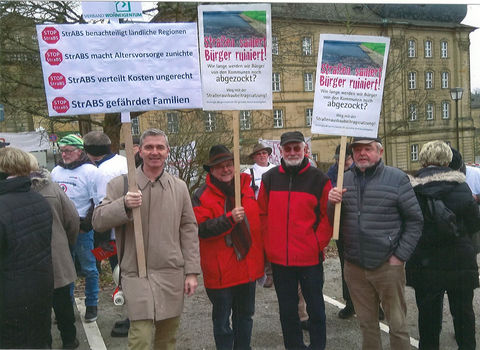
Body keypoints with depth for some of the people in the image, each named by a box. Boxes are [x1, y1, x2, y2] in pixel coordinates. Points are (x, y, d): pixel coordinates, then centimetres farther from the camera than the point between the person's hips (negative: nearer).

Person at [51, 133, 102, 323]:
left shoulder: (90, 171, -8)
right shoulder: (56, 171, 11)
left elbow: (99, 203, -10)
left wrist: (86, 224, -15)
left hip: (83, 230, -5)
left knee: (89, 269, 6)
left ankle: (91, 305, 21)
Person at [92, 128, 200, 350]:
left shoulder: (179, 187, 6)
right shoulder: (121, 184, -2)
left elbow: (189, 231, 7)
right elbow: (98, 221, -5)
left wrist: (192, 272, 3)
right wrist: (124, 205, -23)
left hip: (172, 274, 3)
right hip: (137, 275, -3)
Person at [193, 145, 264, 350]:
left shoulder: (246, 188, 6)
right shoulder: (202, 196, -8)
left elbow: (257, 222, 16)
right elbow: (202, 229, -19)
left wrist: (261, 257, 16)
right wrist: (230, 219, -30)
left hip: (248, 266, 5)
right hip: (220, 270, -5)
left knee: (245, 315, 20)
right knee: (222, 319, 9)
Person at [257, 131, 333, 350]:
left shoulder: (319, 179, -4)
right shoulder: (269, 179, 3)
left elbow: (328, 216, -1)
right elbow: (262, 214, 7)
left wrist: (318, 243, -9)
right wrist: (269, 245, 1)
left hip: (310, 257, -2)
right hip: (279, 258, 2)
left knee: (315, 306, 13)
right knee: (287, 309, 15)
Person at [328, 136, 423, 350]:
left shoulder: (397, 178, -6)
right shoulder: (343, 180, 5)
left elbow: (415, 221, -4)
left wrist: (400, 256, -9)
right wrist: (330, 202, -12)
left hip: (388, 266, -3)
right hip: (354, 267, 4)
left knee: (397, 324, 9)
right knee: (366, 323, 18)